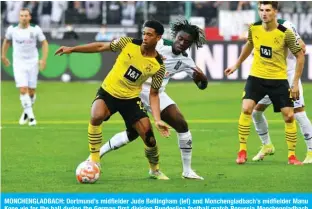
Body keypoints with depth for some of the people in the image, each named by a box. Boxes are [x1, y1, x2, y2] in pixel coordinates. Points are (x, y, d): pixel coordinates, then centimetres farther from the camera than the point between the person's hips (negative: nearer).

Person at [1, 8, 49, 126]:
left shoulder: (35, 30, -7)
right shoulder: (12, 29, -3)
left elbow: (44, 43, 2)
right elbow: (7, 41, 16)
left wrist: (44, 59, -7)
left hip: (33, 63, 1)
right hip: (18, 64, 0)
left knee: (31, 91, 6)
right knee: (23, 90, -14)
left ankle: (26, 112, 31)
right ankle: (31, 116, -9)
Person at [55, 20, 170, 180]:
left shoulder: (158, 66, -11)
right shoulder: (128, 43, -12)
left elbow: (153, 94, -4)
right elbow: (101, 47, -2)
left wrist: (158, 120, -15)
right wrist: (72, 49, -5)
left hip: (131, 99, 1)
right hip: (108, 92, -1)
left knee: (148, 135, -6)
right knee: (96, 116, -32)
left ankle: (155, 170, 25)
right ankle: (94, 161, -17)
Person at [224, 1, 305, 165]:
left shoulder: (286, 34, -16)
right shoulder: (254, 28, -6)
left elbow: (300, 56, -7)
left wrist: (296, 82, -10)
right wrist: (236, 65, 23)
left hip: (278, 79, -2)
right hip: (256, 77, 2)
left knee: (289, 115, -4)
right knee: (246, 109, -16)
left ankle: (291, 156, 11)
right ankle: (242, 151, -5)